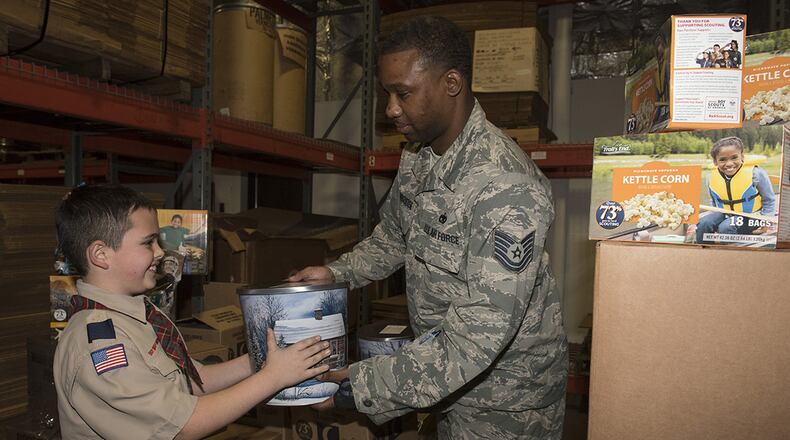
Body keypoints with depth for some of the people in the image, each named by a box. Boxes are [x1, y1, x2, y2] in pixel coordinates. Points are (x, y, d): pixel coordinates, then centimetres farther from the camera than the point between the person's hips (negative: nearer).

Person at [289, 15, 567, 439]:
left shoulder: (506, 189, -31)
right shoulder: (416, 157, -2)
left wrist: (363, 388, -27)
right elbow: (393, 236, 14)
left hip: (506, 394, -7)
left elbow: (476, 338, -32)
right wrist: (338, 272, -2)